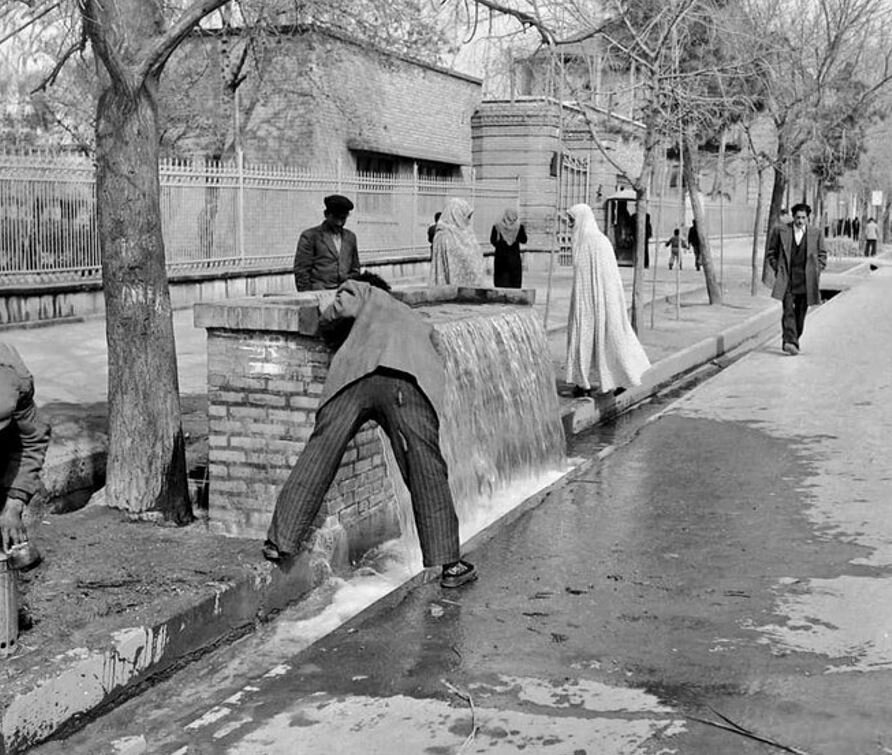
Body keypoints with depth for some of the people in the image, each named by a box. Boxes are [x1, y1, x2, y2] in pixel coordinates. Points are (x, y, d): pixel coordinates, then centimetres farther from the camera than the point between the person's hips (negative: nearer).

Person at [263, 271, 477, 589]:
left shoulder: (365, 292, 33)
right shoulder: (419, 324, 44)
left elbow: (340, 310, 11)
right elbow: (437, 366, 34)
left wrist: (338, 338, 31)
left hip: (356, 373, -2)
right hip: (409, 381, 2)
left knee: (318, 453, 4)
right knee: (427, 475, 3)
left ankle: (281, 541, 5)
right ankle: (448, 564, 4)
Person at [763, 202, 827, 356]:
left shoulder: (816, 234, 5)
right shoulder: (780, 231, 2)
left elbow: (822, 255, 15)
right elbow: (771, 252, 10)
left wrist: (815, 271, 2)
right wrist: (777, 269, 1)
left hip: (806, 280, 2)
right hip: (786, 279, -2)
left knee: (800, 312, 7)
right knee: (788, 310, -15)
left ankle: (791, 341, 20)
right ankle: (790, 341, -22)